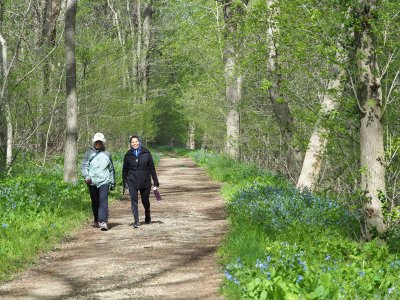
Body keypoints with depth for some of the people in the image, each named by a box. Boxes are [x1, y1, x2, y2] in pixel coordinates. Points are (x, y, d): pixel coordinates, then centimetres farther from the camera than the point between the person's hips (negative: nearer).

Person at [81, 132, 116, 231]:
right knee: (95, 202, 10)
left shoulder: (107, 154, 11)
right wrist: (86, 176, -16)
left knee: (103, 201, -14)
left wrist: (113, 183, 19)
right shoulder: (88, 153, 8)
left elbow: (111, 169, 19)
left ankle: (103, 222, -20)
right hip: (92, 182, 1)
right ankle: (97, 220, 27)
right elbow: (83, 166, 2)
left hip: (104, 181, -1)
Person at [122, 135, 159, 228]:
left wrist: (155, 181, 2)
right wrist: (124, 182, 6)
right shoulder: (128, 155, 2)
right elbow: (125, 169, 10)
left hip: (145, 181, 0)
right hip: (132, 182, 0)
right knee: (134, 200, -11)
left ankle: (147, 216, 37)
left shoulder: (146, 153, 0)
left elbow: (152, 168, 3)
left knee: (145, 201, 10)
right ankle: (136, 221, -9)